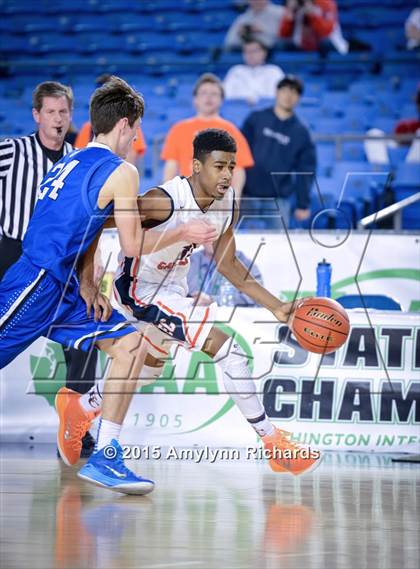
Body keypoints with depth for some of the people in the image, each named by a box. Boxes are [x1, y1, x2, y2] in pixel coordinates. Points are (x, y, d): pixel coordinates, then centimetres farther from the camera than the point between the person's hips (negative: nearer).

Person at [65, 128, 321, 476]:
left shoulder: (227, 205, -7)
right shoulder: (165, 201, -31)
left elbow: (227, 264, 7)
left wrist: (276, 307, 2)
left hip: (172, 288, 9)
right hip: (141, 289, -9)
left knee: (149, 368, 30)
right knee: (226, 349, -19)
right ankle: (274, 444, -11)